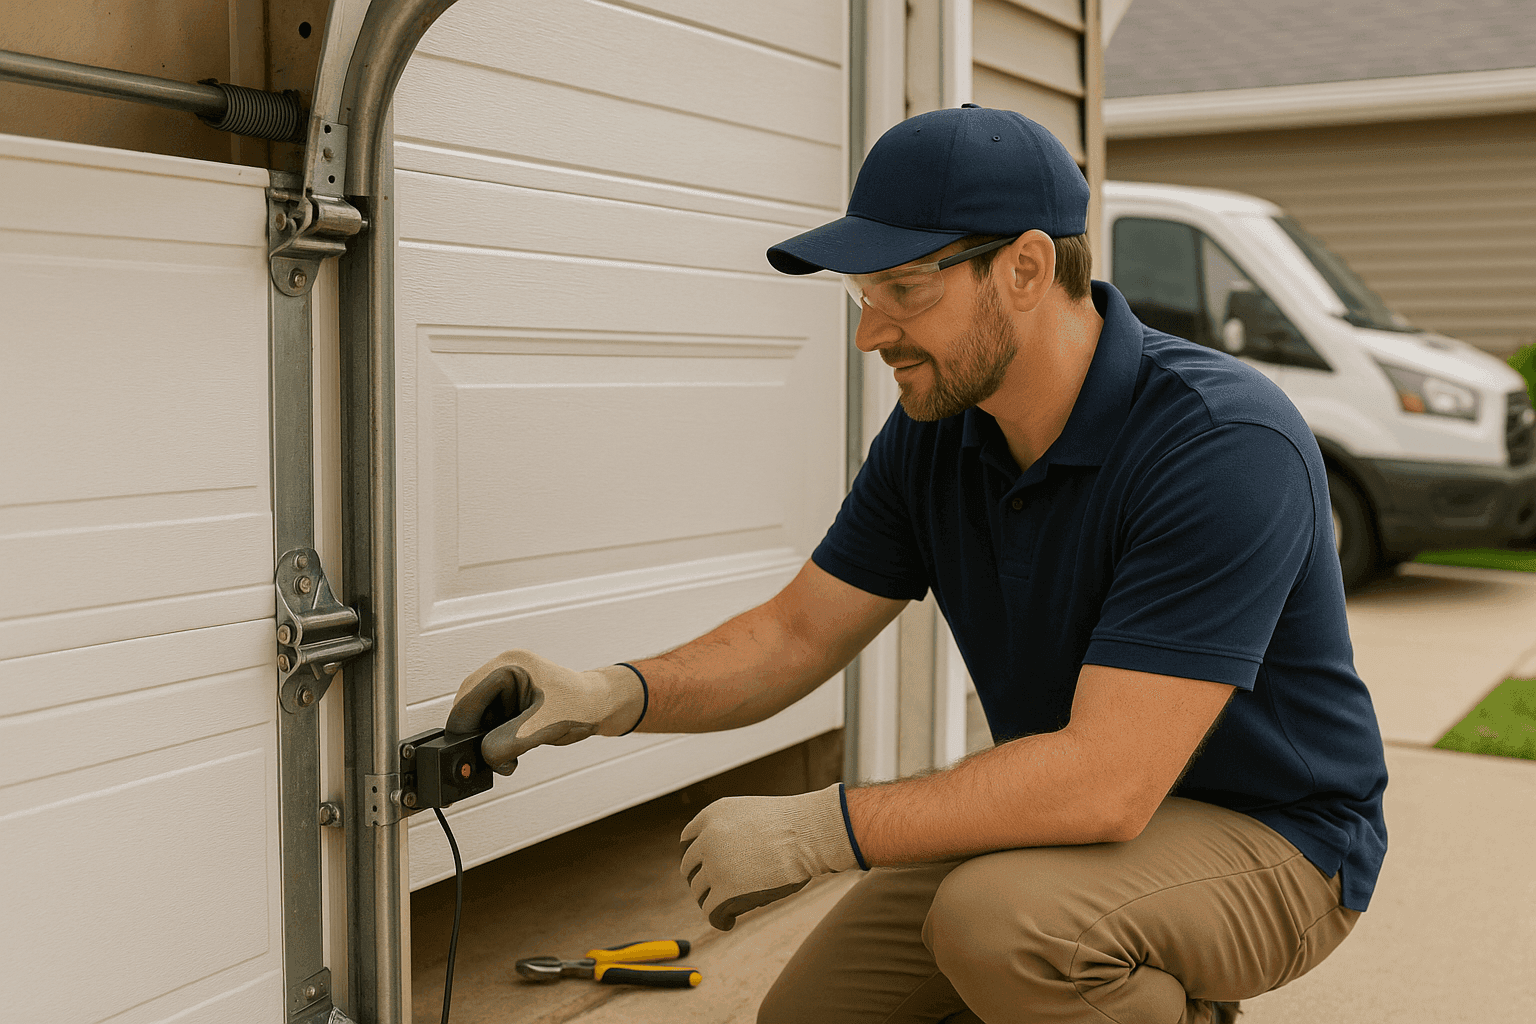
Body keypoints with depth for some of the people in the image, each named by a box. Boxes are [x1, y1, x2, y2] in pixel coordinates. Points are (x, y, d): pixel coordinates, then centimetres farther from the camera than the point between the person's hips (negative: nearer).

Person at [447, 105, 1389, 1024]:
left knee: (998, 921, -34)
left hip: (1267, 841, -7)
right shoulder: (934, 434, -5)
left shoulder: (1227, 445, -29)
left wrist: (814, 828, -29)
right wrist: (619, 694, -17)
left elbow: (1106, 782, -34)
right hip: (1067, 811, 7)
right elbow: (800, 633, 2)